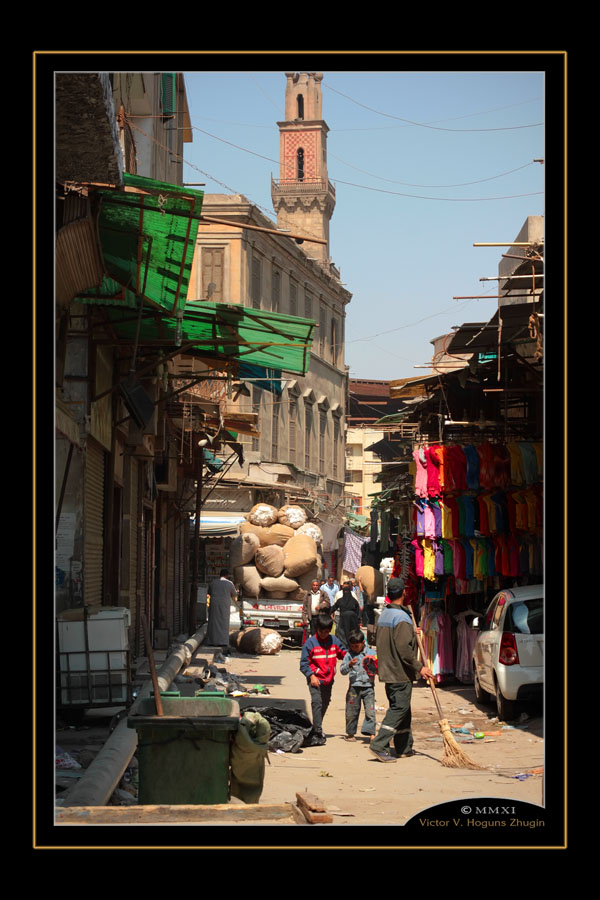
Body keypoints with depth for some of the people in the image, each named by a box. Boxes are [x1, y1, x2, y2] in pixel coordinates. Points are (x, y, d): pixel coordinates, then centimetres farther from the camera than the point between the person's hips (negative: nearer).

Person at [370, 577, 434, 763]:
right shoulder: (401, 617, -18)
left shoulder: (383, 614, 11)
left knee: (401, 708, 15)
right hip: (400, 672, -9)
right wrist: (419, 667, -16)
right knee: (399, 708, -7)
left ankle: (404, 748, 20)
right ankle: (379, 744, -14)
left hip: (387, 670, 9)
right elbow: (404, 648, -24)